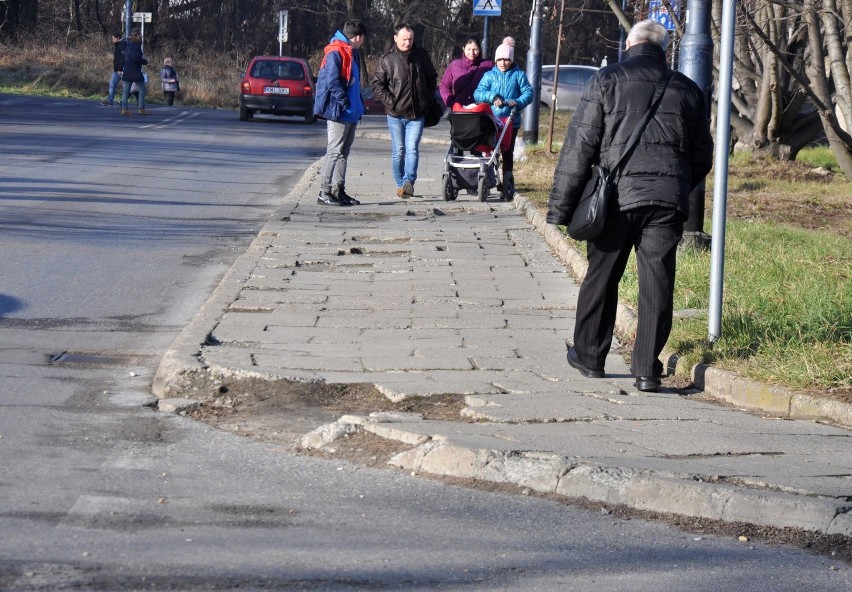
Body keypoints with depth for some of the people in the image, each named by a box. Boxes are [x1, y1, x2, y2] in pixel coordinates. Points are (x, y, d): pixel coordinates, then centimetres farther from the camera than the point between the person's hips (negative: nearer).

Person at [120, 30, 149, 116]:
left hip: (127, 72, 8)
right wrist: (145, 61, -7)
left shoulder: (128, 45, 14)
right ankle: (141, 109, 2)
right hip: (135, 72, -8)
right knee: (142, 89, 3)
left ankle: (124, 109, -1)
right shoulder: (136, 46, -13)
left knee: (126, 90, 5)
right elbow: (136, 58, -22)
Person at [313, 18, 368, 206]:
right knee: (335, 152, -9)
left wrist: (358, 106, 13)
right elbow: (332, 81, -20)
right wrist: (346, 104, -20)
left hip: (351, 113, 10)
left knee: (344, 152, 12)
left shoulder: (352, 53, 18)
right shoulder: (335, 53, -13)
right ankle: (324, 192, -7)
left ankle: (338, 191, 17)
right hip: (338, 112, -10)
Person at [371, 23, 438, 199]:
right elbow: (377, 84, -1)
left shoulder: (422, 57, 5)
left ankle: (409, 181, -20)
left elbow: (432, 78, 18)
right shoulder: (387, 60, -3)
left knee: (412, 149, -12)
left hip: (417, 114, 1)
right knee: (398, 151, 6)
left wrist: (428, 98, 8)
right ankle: (400, 184, 15)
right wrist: (390, 101, -11)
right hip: (395, 115, -1)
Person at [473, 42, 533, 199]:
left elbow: (528, 93, 0)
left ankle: (508, 183, 2)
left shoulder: (518, 75, 6)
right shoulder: (489, 75, 10)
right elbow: (478, 93, 1)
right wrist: (492, 97, -17)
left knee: (508, 152, -1)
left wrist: (517, 102, -18)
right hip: (491, 120, 1)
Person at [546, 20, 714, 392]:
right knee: (657, 284, 3)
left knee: (601, 277, 13)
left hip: (618, 194, -2)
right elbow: (702, 157, 17)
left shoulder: (607, 81, 2)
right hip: (669, 200, 2)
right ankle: (647, 369, 0)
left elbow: (579, 145, -2)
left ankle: (589, 356, 24)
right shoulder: (687, 90, 13)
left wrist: (560, 207, 0)